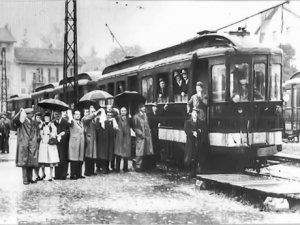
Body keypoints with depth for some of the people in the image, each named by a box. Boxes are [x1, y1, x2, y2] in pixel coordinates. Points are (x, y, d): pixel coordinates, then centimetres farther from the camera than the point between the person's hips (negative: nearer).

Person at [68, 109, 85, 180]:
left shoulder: (81, 123, 20)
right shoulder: (72, 121, -2)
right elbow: (70, 122, -27)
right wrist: (70, 115, -30)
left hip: (81, 143, 7)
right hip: (74, 142, -7)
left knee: (80, 159, 6)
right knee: (74, 159, -8)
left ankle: (78, 174, 14)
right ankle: (73, 175, -7)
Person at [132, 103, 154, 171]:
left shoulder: (145, 114, 13)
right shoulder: (136, 117, -5)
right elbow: (134, 127, -5)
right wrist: (140, 133, -11)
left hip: (147, 135, 6)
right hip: (140, 137, -6)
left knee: (147, 152, 5)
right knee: (139, 153, -6)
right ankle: (138, 166, 2)